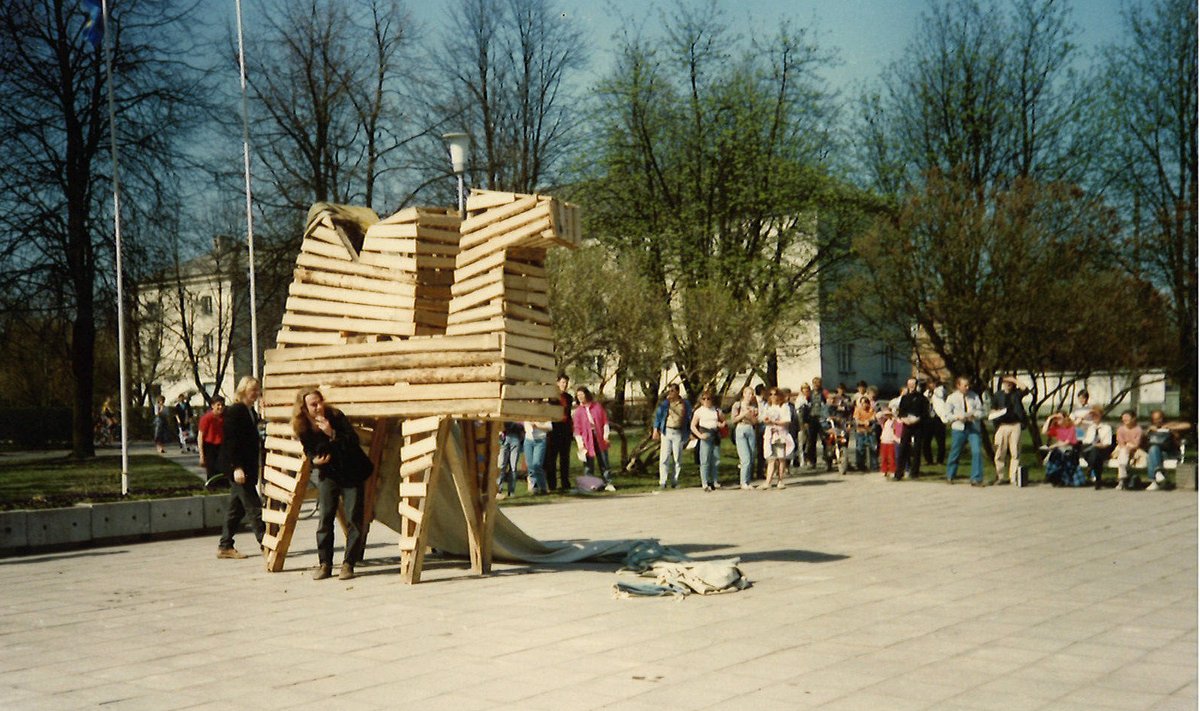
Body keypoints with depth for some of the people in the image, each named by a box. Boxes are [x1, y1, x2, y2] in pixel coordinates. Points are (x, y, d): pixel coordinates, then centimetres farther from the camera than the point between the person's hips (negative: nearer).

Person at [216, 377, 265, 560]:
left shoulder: (251, 412, 14)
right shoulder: (234, 411, -13)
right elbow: (230, 441, -17)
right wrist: (236, 467, -22)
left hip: (248, 466, 9)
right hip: (237, 467, -9)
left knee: (237, 507, 11)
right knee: (253, 506, -8)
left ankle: (225, 546, 17)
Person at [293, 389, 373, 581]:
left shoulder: (336, 416, -16)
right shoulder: (303, 428, -8)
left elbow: (354, 441, -19)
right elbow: (310, 451, 6)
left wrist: (333, 434, -31)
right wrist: (315, 460, -16)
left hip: (352, 472, -2)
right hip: (328, 474, 2)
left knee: (353, 519, -5)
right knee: (325, 518, -3)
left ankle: (348, 563, 1)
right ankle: (324, 563, 7)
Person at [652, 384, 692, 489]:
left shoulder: (685, 404, 5)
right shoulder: (665, 402, 2)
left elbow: (689, 418, 12)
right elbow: (658, 415, 5)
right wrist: (656, 429, -3)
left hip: (678, 433, 1)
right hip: (666, 431, -1)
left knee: (677, 459, 5)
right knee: (664, 457, -4)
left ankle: (675, 481, 14)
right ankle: (662, 482, -2)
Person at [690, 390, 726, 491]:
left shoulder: (717, 410, 12)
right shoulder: (699, 411, 4)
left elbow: (724, 420, 22)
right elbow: (693, 426, 3)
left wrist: (722, 424, -2)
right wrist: (700, 435, -11)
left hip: (716, 436, 3)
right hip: (705, 436, -3)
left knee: (716, 460, 4)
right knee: (705, 460, -7)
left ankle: (714, 481, 15)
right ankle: (705, 484, -6)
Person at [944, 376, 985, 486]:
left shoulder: (974, 396, 6)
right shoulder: (952, 398, 3)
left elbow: (980, 411, 6)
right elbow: (947, 415, 2)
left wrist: (973, 415, -14)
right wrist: (958, 416, -15)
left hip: (973, 428, 1)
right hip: (958, 428, -1)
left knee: (977, 452, -12)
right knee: (955, 453, 8)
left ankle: (976, 479, -5)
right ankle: (950, 476, 27)